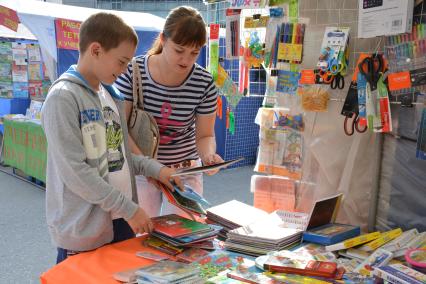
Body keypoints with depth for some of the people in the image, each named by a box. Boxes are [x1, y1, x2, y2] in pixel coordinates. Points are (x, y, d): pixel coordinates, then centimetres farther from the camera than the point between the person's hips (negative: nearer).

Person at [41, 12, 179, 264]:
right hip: (83, 228, -7)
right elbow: (74, 171, -21)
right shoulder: (63, 97, -17)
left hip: (120, 220, 7)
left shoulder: (112, 94, 8)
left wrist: (156, 169, -2)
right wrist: (129, 208, -17)